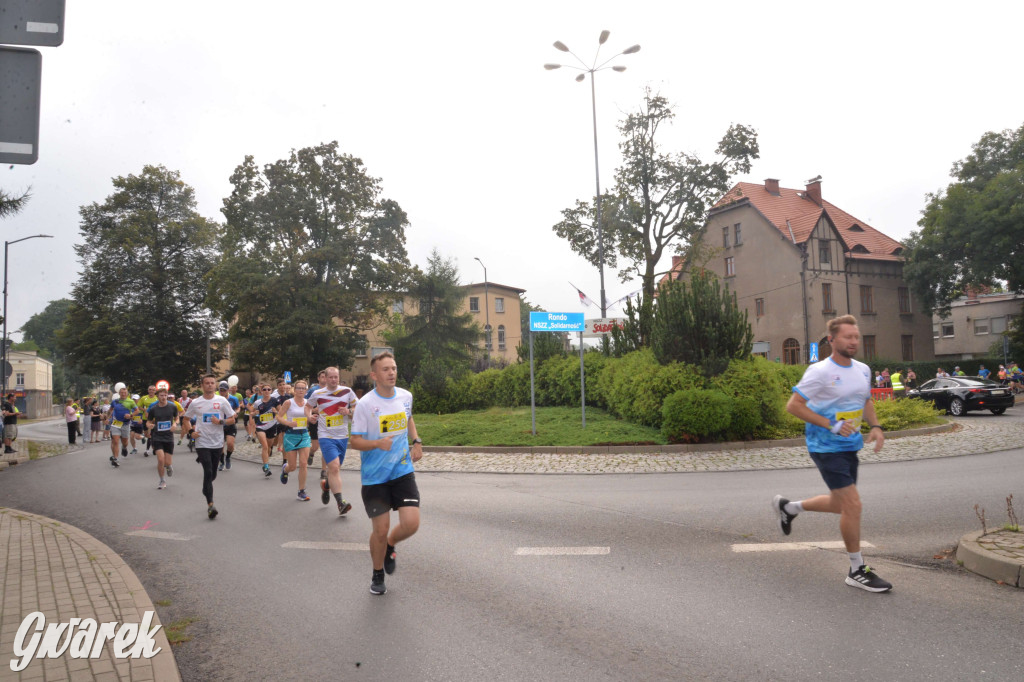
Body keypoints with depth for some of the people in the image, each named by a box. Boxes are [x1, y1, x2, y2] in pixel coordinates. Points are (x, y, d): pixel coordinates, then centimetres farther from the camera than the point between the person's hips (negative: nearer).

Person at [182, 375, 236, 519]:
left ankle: (206, 489, 41)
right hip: (202, 443, -2)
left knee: (212, 474, 10)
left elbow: (232, 419, 4)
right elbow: (185, 419, 14)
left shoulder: (222, 401, 1)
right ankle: (210, 504, -12)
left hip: (218, 443, 2)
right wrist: (191, 431, -3)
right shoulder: (195, 403, 2)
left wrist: (220, 422, -14)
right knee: (208, 472, -13)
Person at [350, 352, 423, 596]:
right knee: (381, 530, 2)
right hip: (374, 477, -3)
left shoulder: (406, 396, 1)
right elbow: (355, 441, -10)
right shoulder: (365, 404, -13)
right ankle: (378, 574, 30)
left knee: (411, 524, -8)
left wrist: (416, 442, 9)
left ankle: (389, 546, 27)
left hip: (403, 471, 3)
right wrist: (378, 443, -28)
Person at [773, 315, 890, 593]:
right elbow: (793, 405, -16)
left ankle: (788, 507, 39)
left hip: (850, 446, 8)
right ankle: (858, 570, 7)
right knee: (853, 505, -8)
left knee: (841, 505, 17)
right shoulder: (820, 372, -16)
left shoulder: (863, 370, 7)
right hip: (826, 447, -8)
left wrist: (875, 426, 3)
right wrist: (831, 425, -22)